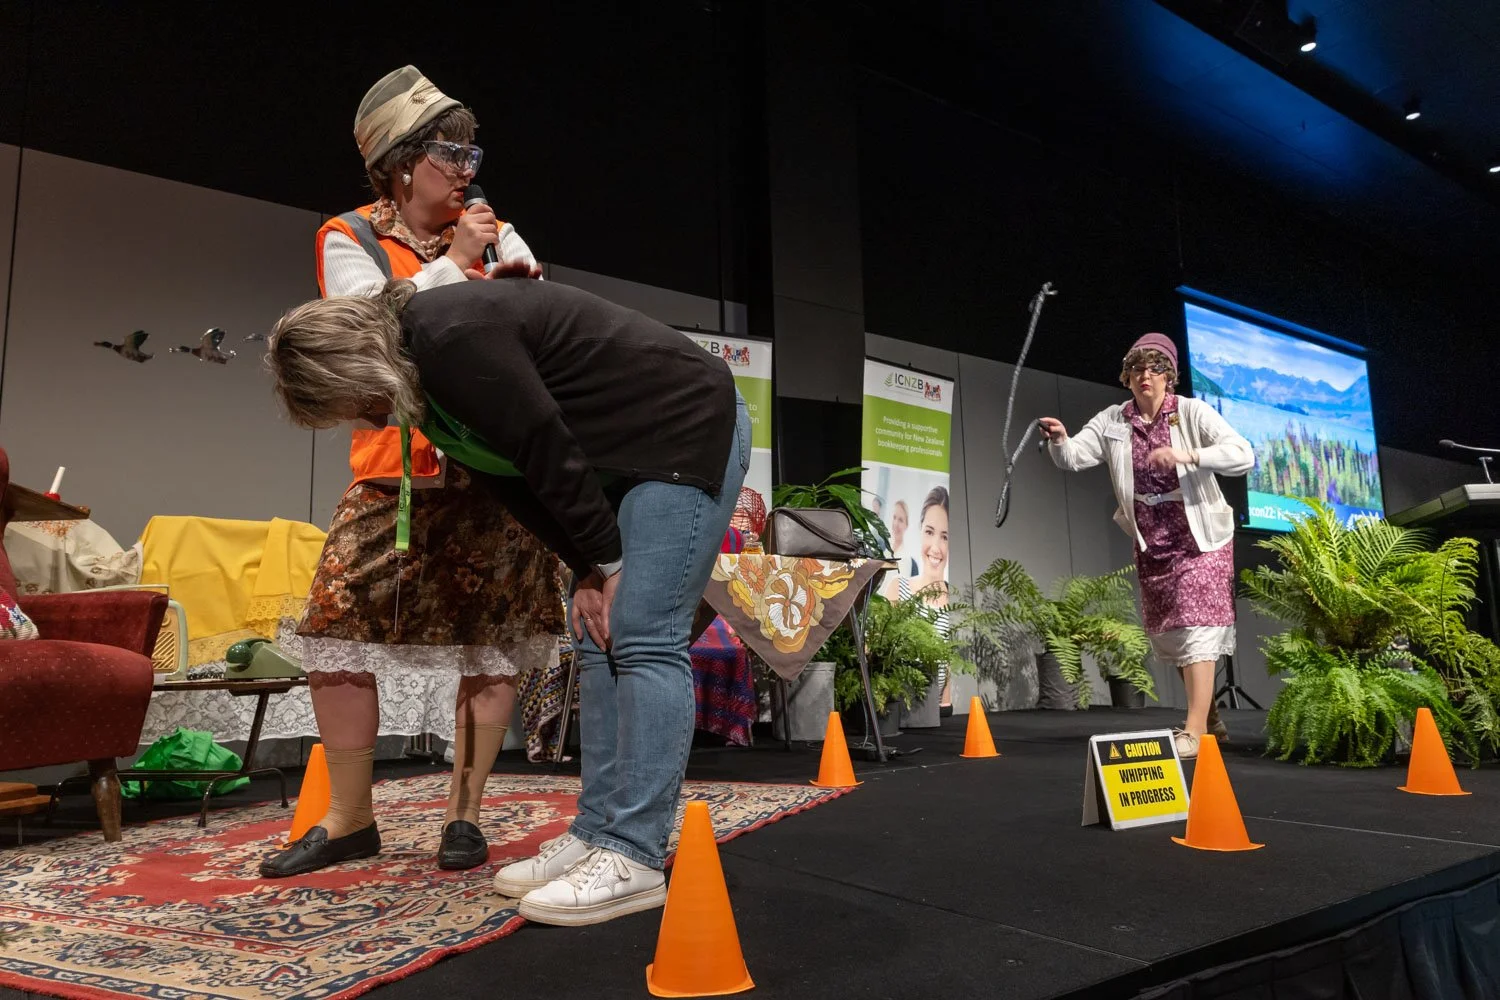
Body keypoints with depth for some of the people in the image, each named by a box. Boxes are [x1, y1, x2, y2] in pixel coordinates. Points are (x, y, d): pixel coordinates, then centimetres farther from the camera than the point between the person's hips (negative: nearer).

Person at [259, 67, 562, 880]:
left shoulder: (495, 235, 11)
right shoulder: (351, 241, 4)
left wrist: (517, 278, -8)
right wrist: (452, 264, -9)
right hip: (400, 468, -1)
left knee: (494, 638, 1)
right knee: (339, 627, -5)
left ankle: (464, 813, 15)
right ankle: (349, 820, 13)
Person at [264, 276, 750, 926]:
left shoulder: (454, 340, -25)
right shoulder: (424, 364, 5)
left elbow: (550, 453, -22)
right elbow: (517, 477, 6)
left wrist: (605, 562, -10)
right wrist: (586, 571, 0)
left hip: (692, 428, -10)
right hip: (628, 457, 10)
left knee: (645, 639, -14)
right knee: (598, 639, 5)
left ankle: (633, 861, -9)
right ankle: (597, 834, 11)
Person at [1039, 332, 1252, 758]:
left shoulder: (1192, 412, -11)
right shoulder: (1113, 422, 1)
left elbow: (1244, 455, -20)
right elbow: (1073, 458, -6)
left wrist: (1188, 456, -34)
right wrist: (1060, 439, -29)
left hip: (1200, 539, -5)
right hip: (1151, 546, 5)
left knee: (1195, 630, -14)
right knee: (1169, 638, 12)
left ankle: (1193, 732, -16)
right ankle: (1211, 720, 30)